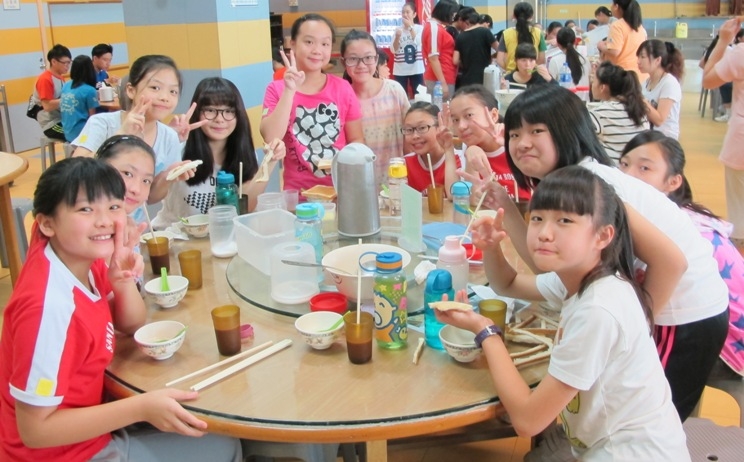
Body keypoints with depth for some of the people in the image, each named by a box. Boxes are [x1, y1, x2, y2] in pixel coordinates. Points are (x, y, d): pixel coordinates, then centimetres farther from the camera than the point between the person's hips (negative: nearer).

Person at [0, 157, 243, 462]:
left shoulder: (81, 259, -9)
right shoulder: (51, 306, -33)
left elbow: (133, 326, 5)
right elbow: (35, 429, -28)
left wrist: (124, 282, -16)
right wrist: (142, 407, -30)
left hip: (86, 429, 7)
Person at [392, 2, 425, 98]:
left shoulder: (420, 28, 0)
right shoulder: (398, 29, 5)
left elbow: (418, 42, -17)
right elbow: (393, 50, 1)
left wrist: (410, 27, -14)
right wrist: (397, 37, -15)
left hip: (416, 69, -2)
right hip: (400, 70, 2)